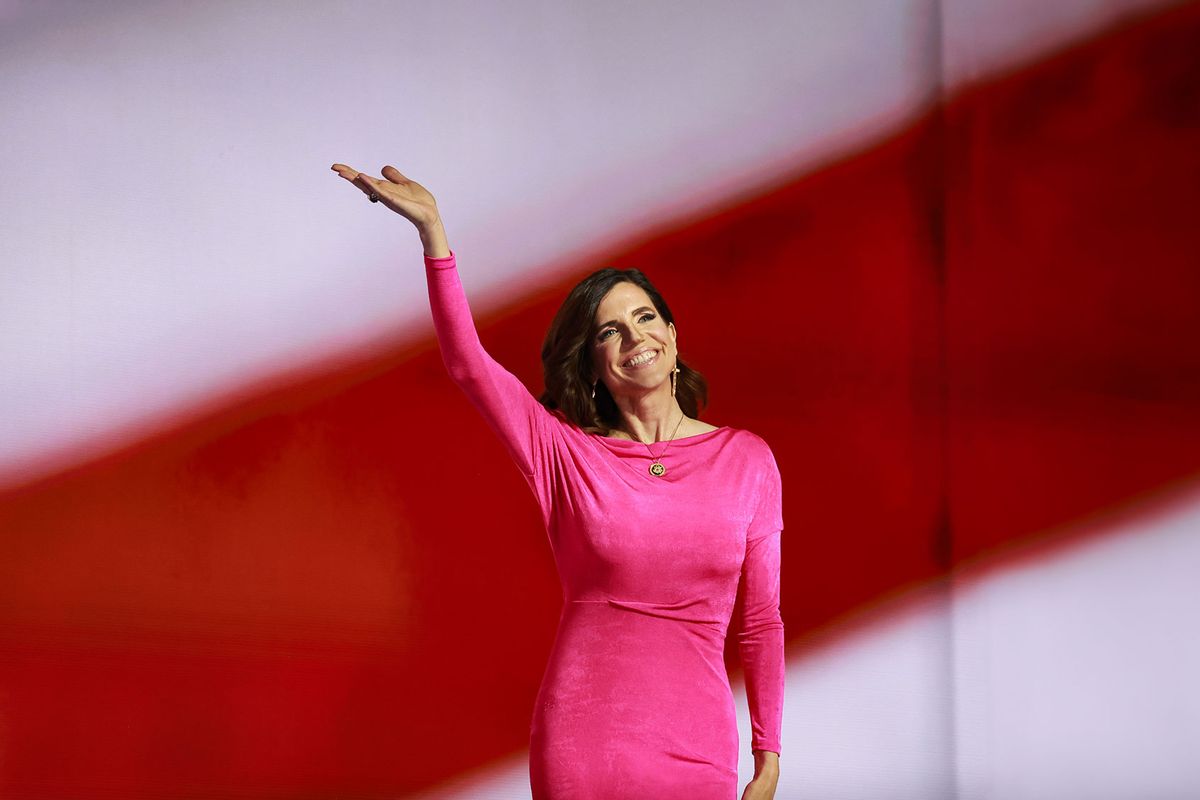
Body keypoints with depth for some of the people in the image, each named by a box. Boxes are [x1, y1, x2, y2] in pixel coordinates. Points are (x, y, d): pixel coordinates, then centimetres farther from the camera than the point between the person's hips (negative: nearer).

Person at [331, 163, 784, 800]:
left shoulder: (747, 460, 4)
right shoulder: (566, 454, 1)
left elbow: (762, 620, 7)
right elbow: (468, 363, -11)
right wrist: (432, 229, -19)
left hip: (697, 748, 1)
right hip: (579, 746, -1)